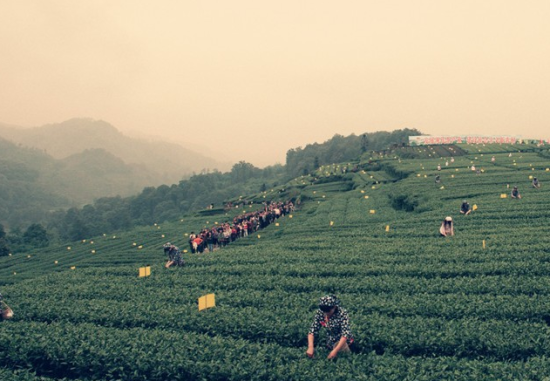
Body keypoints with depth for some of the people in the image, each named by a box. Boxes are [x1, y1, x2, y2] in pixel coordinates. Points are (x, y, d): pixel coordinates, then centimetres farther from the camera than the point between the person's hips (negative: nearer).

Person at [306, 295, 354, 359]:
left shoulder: (342, 313, -27)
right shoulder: (319, 313, -15)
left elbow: (345, 334, -32)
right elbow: (312, 331, -13)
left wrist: (335, 350, -41)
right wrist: (310, 347, -29)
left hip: (342, 341, -4)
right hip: (330, 342, 4)